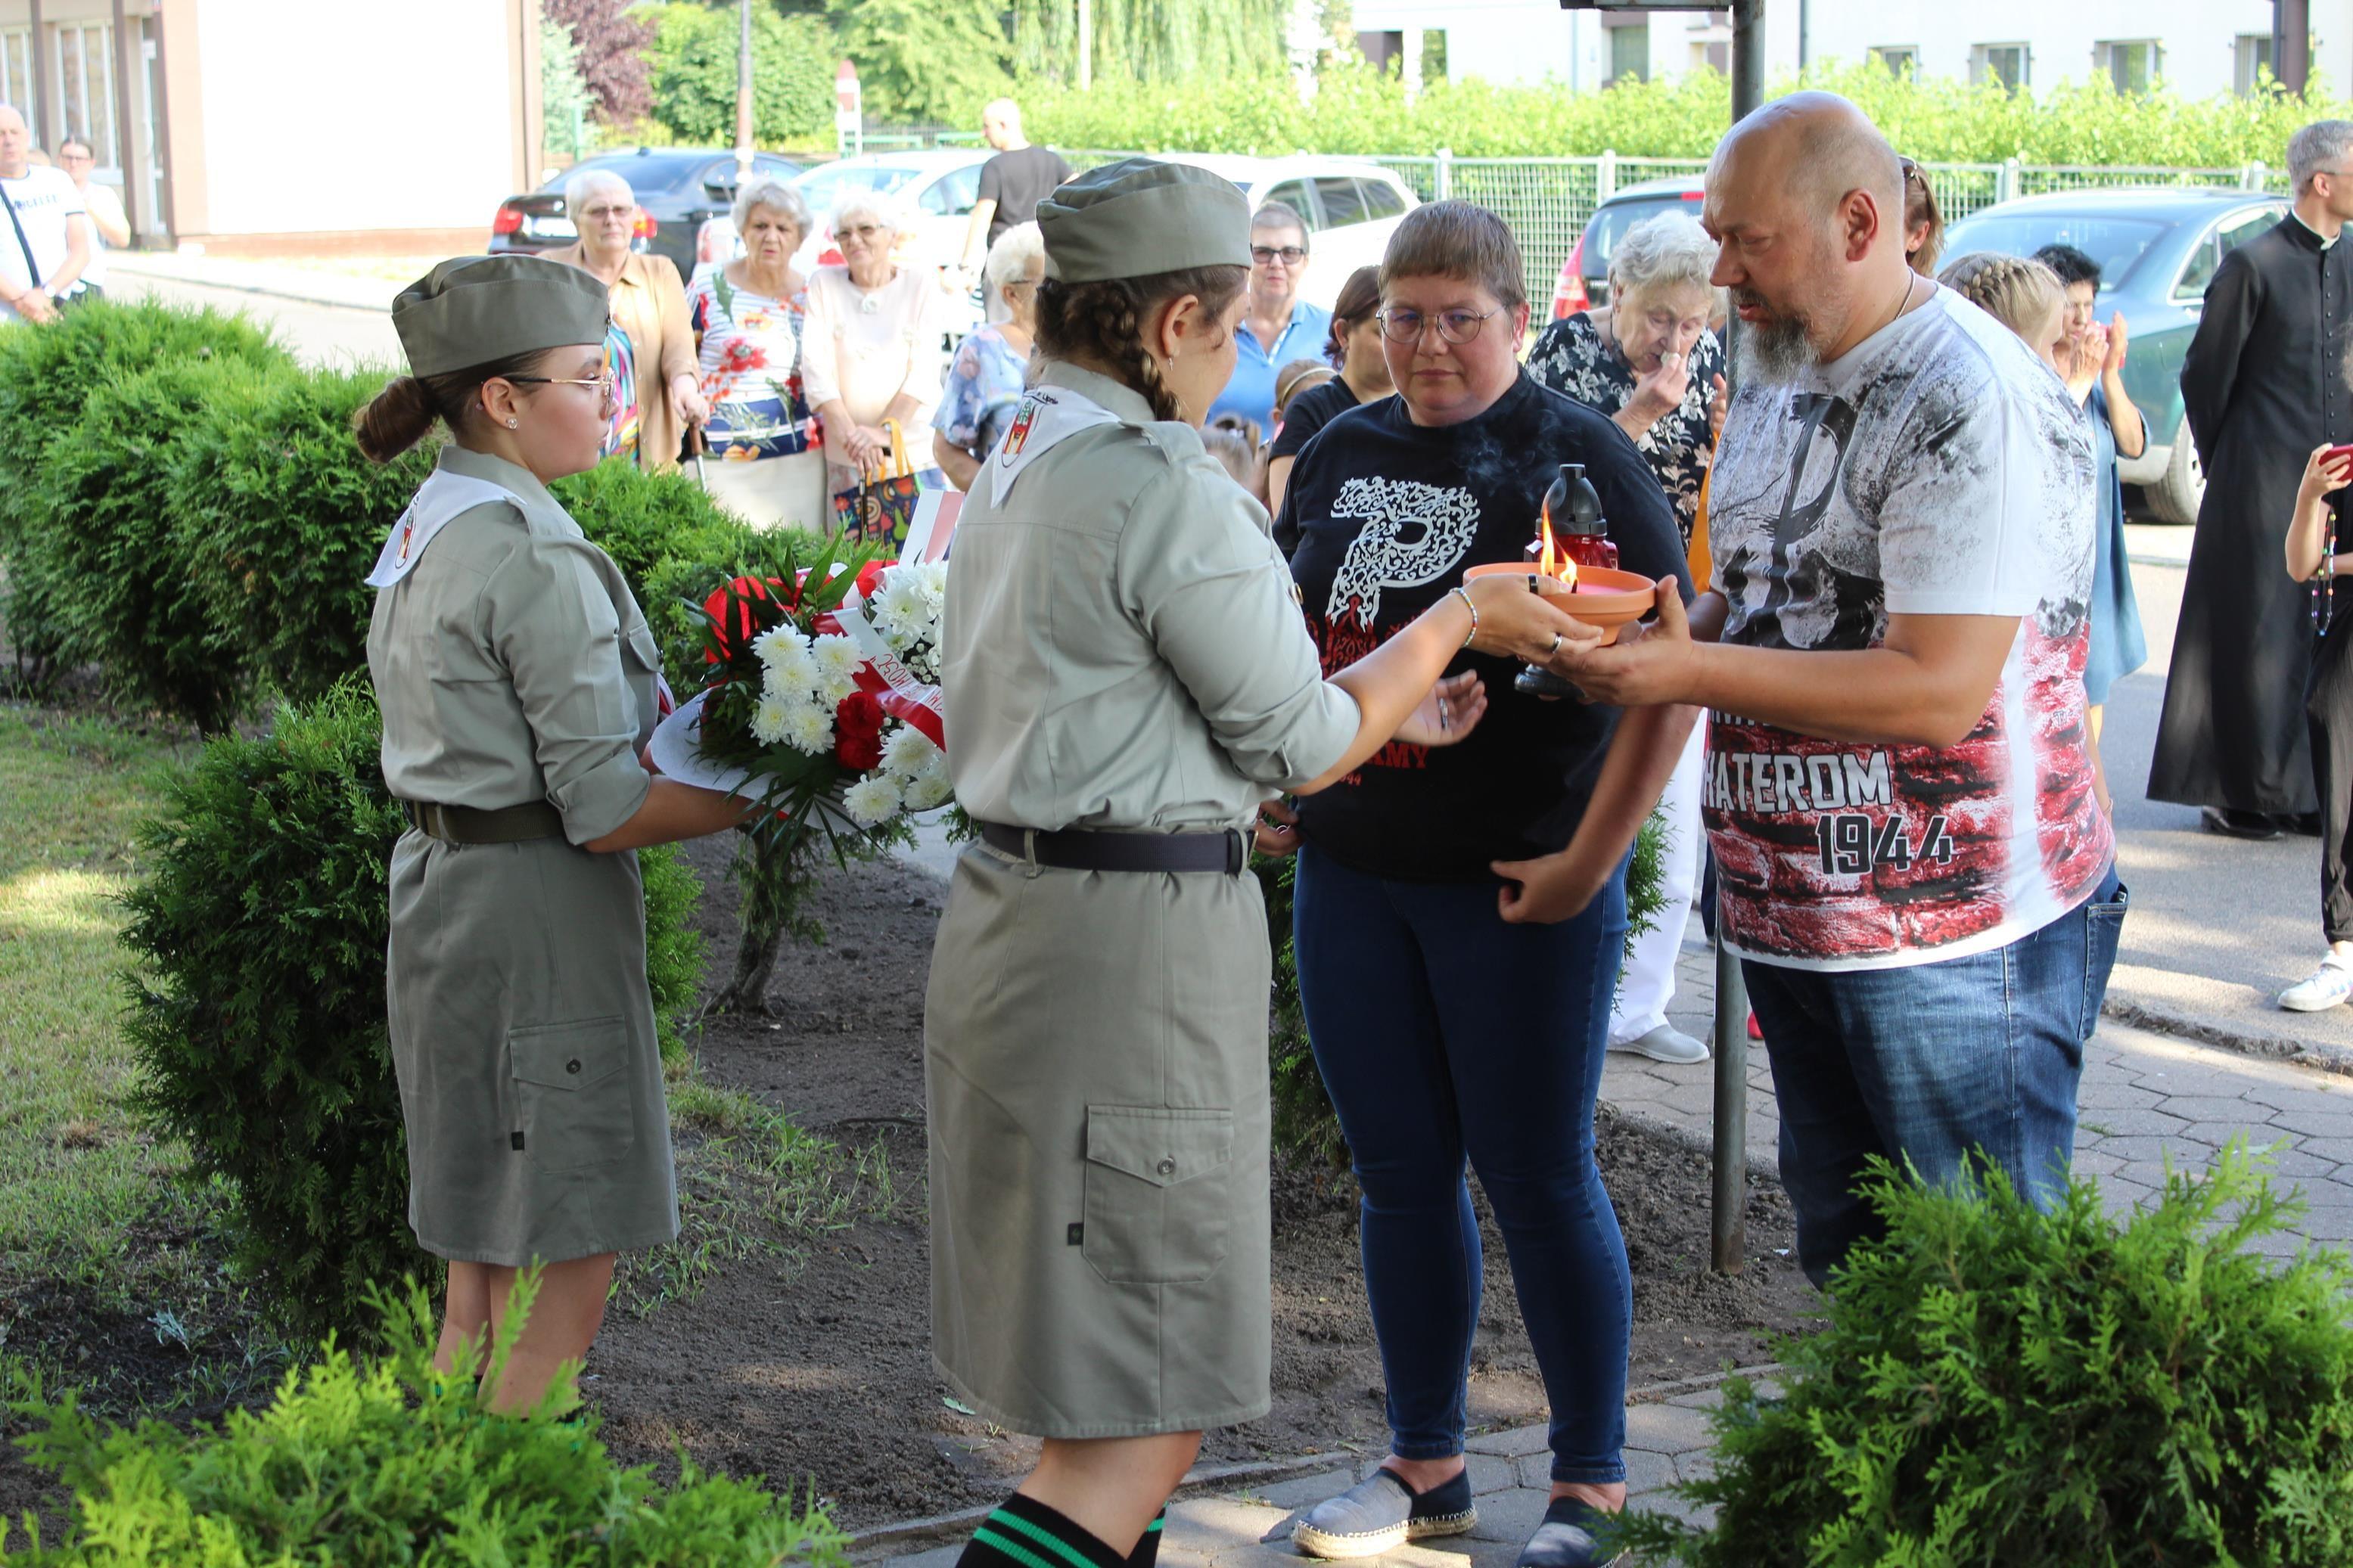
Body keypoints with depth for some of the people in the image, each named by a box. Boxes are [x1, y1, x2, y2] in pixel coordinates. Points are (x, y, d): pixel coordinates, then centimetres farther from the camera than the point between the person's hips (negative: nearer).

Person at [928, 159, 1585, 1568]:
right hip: (1138, 937, -10)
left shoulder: (1020, 467, 14)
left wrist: (1382, 711, 24)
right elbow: (1298, 744, -9)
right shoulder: (1166, 487, -16)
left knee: (1108, 1378, 21)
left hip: (1014, 907, 10)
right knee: (1143, 1431, -4)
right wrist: (1456, 623, 6)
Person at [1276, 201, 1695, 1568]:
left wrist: (1591, 858, -17)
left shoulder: (1575, 456, -8)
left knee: (1538, 1175, 2)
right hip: (1351, 869, 6)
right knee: (1400, 1172, 13)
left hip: (1518, 882, -6)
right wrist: (1270, 780, 12)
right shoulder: (1342, 454, 10)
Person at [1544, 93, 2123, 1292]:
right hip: (1792, 916, 9)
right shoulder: (1772, 372, 11)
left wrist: (1692, 673, -25)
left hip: (1953, 933, -9)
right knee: (1840, 1251, 18)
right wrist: (1646, 640, 1)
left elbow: (1938, 689, -26)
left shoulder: (1974, 403, -19)